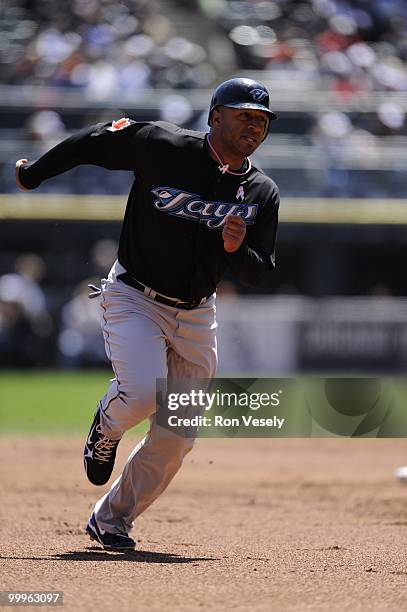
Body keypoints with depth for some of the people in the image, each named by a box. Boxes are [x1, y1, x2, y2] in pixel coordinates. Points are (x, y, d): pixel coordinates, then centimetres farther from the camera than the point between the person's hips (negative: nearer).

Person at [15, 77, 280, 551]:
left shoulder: (262, 194, -2)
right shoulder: (161, 146, -13)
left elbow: (257, 276, -1)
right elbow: (94, 142, 1)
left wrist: (236, 248, -24)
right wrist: (33, 175, 13)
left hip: (196, 315, 4)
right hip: (135, 298, -4)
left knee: (175, 438, 3)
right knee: (142, 394, -28)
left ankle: (110, 520, 22)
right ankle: (107, 425, 9)